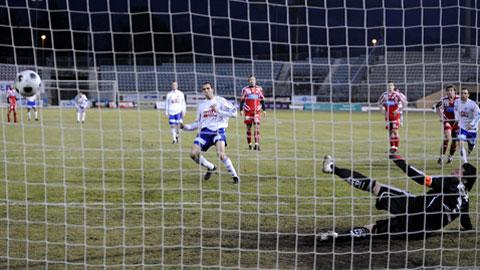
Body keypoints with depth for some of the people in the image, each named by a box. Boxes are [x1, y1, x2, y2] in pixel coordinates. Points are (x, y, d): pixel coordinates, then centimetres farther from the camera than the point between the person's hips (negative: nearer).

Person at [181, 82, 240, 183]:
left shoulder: (220, 101, 2)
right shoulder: (201, 105, 18)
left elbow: (234, 112, -8)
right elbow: (198, 123, 23)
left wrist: (218, 111, -16)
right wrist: (185, 126, 9)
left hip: (218, 130, -5)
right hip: (205, 131, 5)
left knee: (221, 154, -26)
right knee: (193, 153, -9)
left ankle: (234, 175, -7)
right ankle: (211, 167, 17)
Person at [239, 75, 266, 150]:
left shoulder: (259, 89, 8)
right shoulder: (245, 89, 4)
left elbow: (262, 100, 14)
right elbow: (242, 100, 6)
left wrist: (264, 110, 10)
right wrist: (241, 110, -3)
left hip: (257, 111, 0)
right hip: (248, 111, 0)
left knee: (257, 126, -11)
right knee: (248, 127, 4)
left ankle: (257, 144, -15)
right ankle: (249, 144, 15)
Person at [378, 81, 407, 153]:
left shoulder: (396, 94, -9)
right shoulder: (384, 94, 6)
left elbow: (404, 102, -6)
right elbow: (380, 102, 21)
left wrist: (398, 109, -11)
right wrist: (382, 107, 3)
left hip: (395, 115, -5)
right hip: (388, 116, 5)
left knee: (395, 130, -11)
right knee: (390, 131, 8)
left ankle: (396, 147, -6)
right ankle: (392, 147, 15)